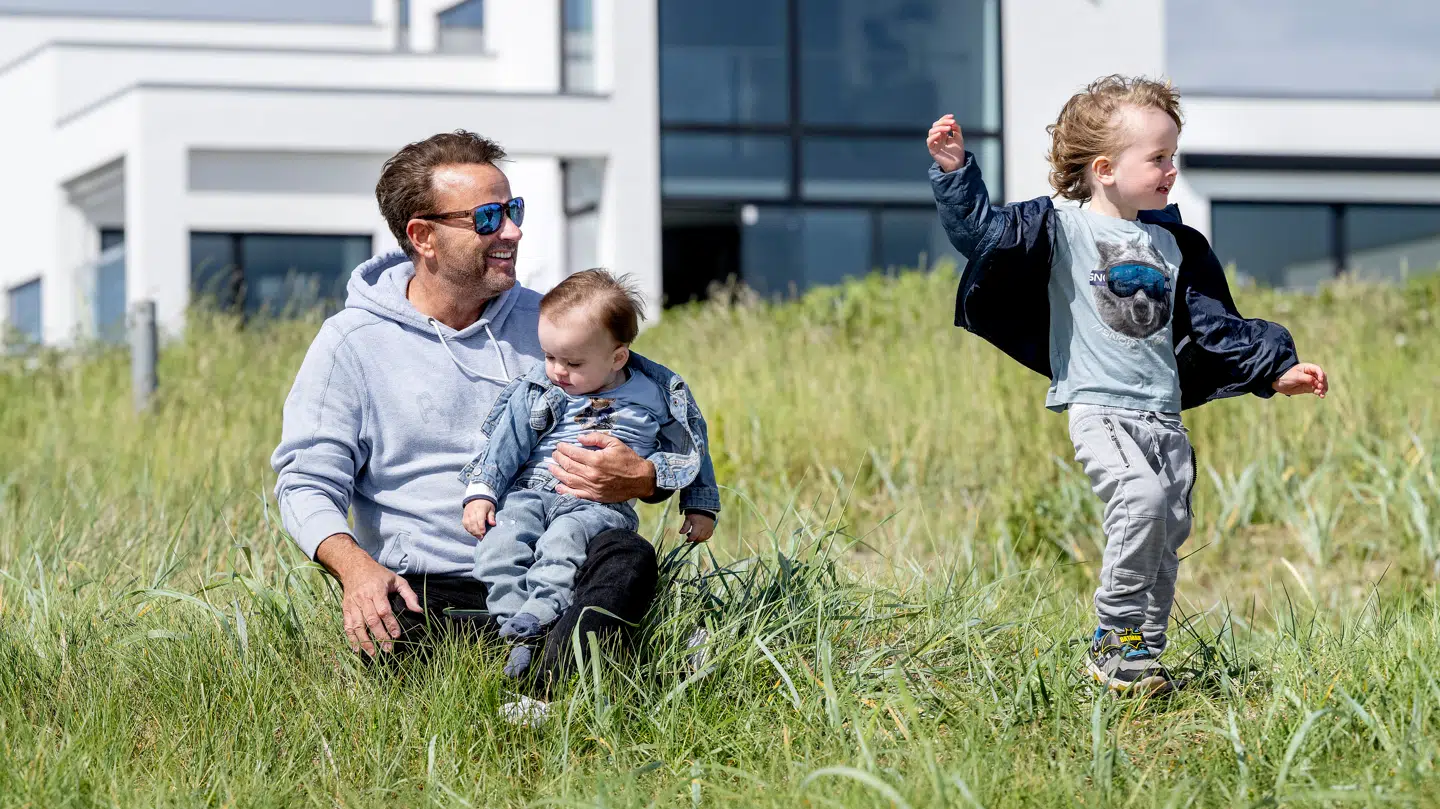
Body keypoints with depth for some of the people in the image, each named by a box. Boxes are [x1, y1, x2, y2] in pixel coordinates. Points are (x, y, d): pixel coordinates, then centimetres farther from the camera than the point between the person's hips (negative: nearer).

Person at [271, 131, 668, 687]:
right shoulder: (352, 343, 5)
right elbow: (307, 481, -1)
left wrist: (639, 479, -12)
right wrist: (352, 564, -24)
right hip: (427, 591, -2)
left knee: (627, 558, -32)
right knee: (388, 633, -38)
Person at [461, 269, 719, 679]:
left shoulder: (658, 394, 6)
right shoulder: (535, 391, 8)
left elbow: (691, 447, 19)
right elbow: (505, 443, 9)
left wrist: (700, 507, 21)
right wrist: (481, 492, -2)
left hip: (602, 504, -2)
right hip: (531, 494, 2)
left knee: (563, 541, -36)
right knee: (498, 542, -28)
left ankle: (535, 620, -48)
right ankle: (519, 636, -36)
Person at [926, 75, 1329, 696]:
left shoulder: (1170, 245, 15)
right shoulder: (1063, 229, -2)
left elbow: (1213, 327, 19)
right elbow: (980, 231, -10)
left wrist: (1275, 371, 14)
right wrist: (955, 171, -22)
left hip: (1163, 414, 7)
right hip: (1098, 409, -7)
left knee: (1171, 525, 3)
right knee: (1140, 498, -26)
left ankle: (1142, 653, 15)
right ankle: (1114, 639, -14)